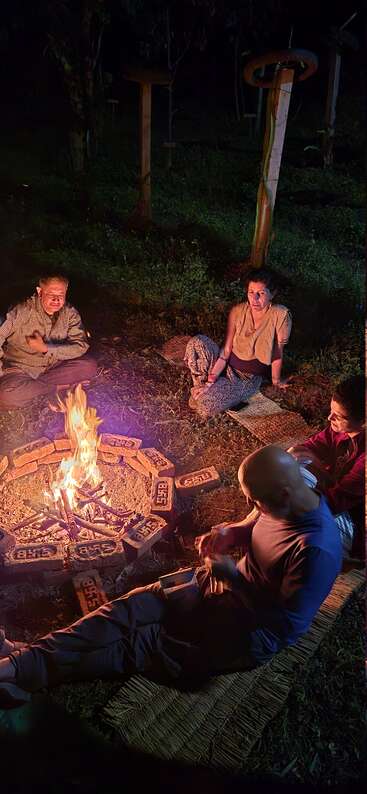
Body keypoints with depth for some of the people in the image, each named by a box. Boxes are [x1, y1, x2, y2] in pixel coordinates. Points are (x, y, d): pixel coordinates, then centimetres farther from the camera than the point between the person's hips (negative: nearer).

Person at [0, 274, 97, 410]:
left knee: (89, 367, -18)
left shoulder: (70, 314, -8)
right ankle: (57, 386, -9)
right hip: (21, 369, -3)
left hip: (53, 365, 4)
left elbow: (81, 346, -15)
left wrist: (45, 348, -23)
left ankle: (30, 385, -11)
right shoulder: (22, 312, -19)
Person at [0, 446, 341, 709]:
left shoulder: (316, 550, -32)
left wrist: (233, 577, -22)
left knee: (135, 646, -12)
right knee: (131, 607, -10)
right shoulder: (284, 502, -8)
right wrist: (231, 533, -7)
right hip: (230, 586, 7)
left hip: (252, 631, -7)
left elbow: (287, 625, -25)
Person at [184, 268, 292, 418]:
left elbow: (277, 353, -11)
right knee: (196, 342, -23)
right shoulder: (237, 311, -11)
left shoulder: (281, 315, -22)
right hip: (227, 365, 4)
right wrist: (210, 380, -16)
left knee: (207, 403, -27)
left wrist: (276, 381, 1)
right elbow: (226, 349, -10)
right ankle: (205, 385, 0)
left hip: (250, 378, -4)